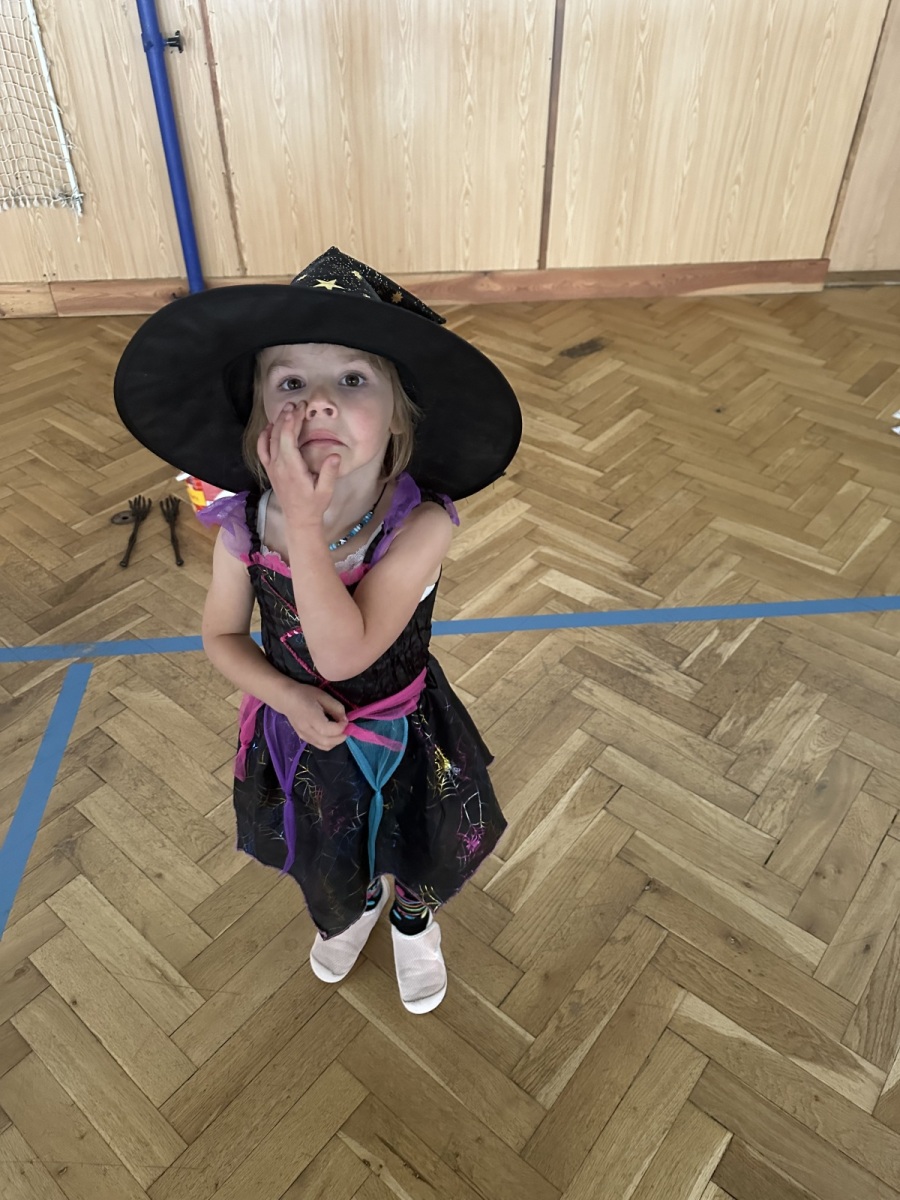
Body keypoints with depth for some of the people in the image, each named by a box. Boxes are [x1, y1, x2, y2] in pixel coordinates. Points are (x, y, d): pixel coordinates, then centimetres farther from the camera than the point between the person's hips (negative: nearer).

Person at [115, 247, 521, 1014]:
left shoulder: (421, 523, -33)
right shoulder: (244, 525, -22)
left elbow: (343, 654, -39)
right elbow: (222, 636, -6)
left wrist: (305, 523, -44)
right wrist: (287, 695, -22)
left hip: (401, 739, -2)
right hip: (301, 735, 3)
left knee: (419, 860, 27)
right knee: (332, 865, 31)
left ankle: (414, 921, 64)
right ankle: (361, 903, 68)